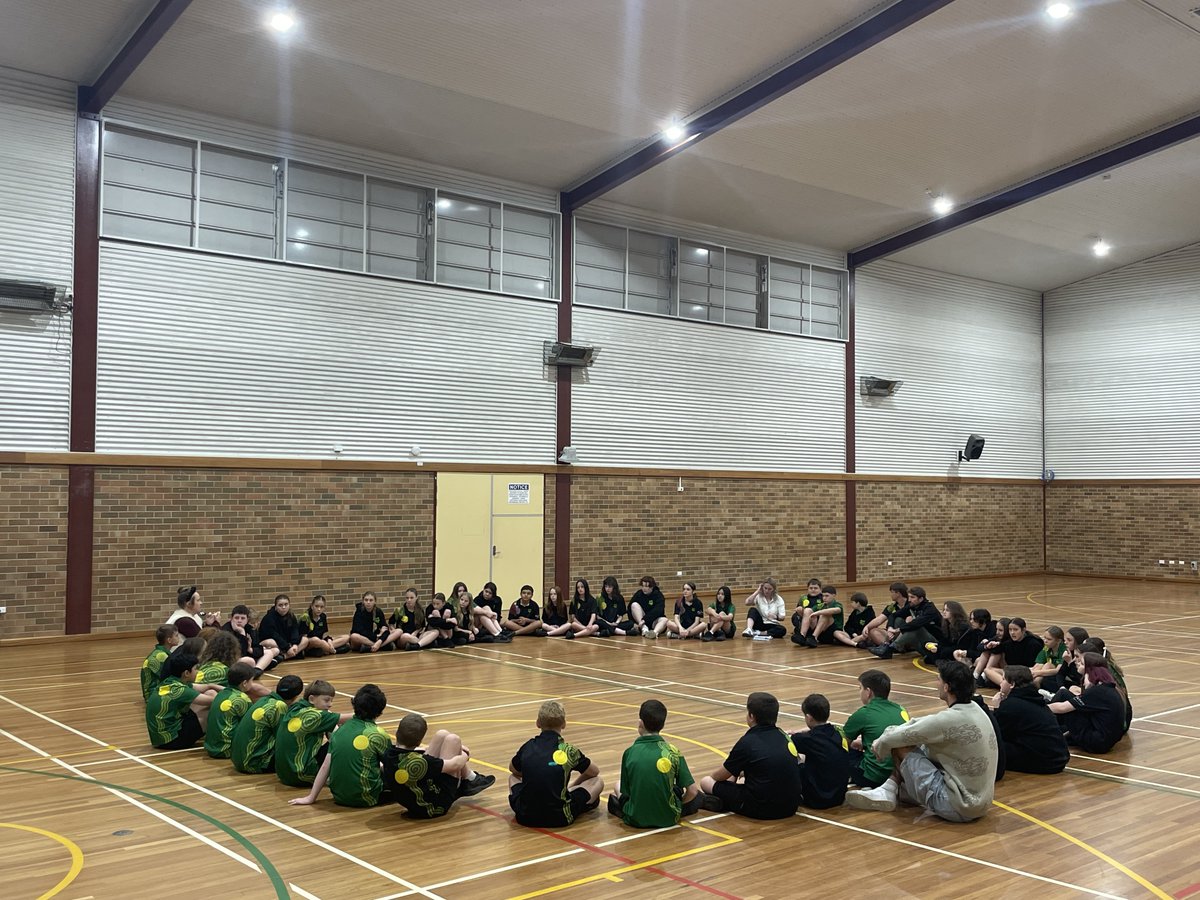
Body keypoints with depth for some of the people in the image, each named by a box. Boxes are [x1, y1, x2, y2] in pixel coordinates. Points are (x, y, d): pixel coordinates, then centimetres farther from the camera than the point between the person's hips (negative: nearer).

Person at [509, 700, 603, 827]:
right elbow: (594, 772, 15)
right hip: (559, 819, -3)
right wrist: (574, 786, 32)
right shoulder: (568, 751, -4)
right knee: (597, 781, 13)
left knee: (513, 777, 32)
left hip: (525, 817, 3)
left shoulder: (527, 747, 2)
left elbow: (513, 770, 25)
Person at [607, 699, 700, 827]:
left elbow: (625, 791, 0)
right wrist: (677, 807, 11)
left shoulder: (629, 752, -8)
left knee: (617, 786, 28)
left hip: (636, 819, 0)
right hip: (668, 819, 1)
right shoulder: (672, 751, -9)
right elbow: (692, 791, -8)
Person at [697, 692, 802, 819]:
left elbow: (718, 777, 3)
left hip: (761, 809, -7)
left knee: (706, 781, 8)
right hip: (790, 807, 7)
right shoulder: (782, 735, 5)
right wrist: (743, 772, 31)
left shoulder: (747, 742, -12)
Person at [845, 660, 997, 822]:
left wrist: (880, 745, 8)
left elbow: (903, 737, -12)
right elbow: (922, 724, 10)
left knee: (900, 746, -4)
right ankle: (889, 791, 14)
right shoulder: (973, 709, 3)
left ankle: (890, 789, 20)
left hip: (958, 807, -9)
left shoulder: (951, 719, -23)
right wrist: (886, 737, 5)